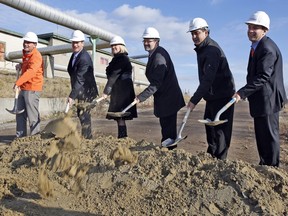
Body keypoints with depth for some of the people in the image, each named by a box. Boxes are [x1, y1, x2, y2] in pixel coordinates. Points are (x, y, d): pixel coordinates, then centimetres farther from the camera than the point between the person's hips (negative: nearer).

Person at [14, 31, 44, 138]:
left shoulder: (36, 56, -14)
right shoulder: (25, 54, 15)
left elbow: (31, 71, -29)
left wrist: (18, 82, -37)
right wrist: (20, 65, 12)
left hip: (32, 89, -10)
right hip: (23, 88, 10)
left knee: (32, 115, -6)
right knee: (20, 113, 13)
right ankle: (20, 136, 23)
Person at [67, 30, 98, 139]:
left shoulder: (84, 58, -22)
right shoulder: (74, 55, 8)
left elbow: (80, 79, -28)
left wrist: (72, 96, -31)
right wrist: (73, 94, 11)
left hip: (86, 91, -9)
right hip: (81, 90, 9)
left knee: (83, 114, -8)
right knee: (81, 114, 15)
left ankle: (86, 137, 1)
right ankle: (86, 137, 26)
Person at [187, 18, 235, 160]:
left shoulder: (212, 50, -20)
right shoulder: (201, 49, 11)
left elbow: (208, 79, -28)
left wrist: (194, 99, -29)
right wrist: (196, 98, 13)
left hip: (222, 96, -10)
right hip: (212, 96, 10)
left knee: (220, 129, -5)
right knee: (209, 124, 17)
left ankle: (220, 159, 4)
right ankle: (211, 154, 30)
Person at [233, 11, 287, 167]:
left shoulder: (267, 48, -18)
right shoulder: (257, 46, 14)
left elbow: (263, 77, -26)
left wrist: (242, 93, -32)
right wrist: (245, 93, 15)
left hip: (267, 99, -10)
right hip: (260, 100, 10)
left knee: (268, 134, 0)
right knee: (261, 134, 17)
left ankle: (272, 167, 13)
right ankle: (264, 164, 30)